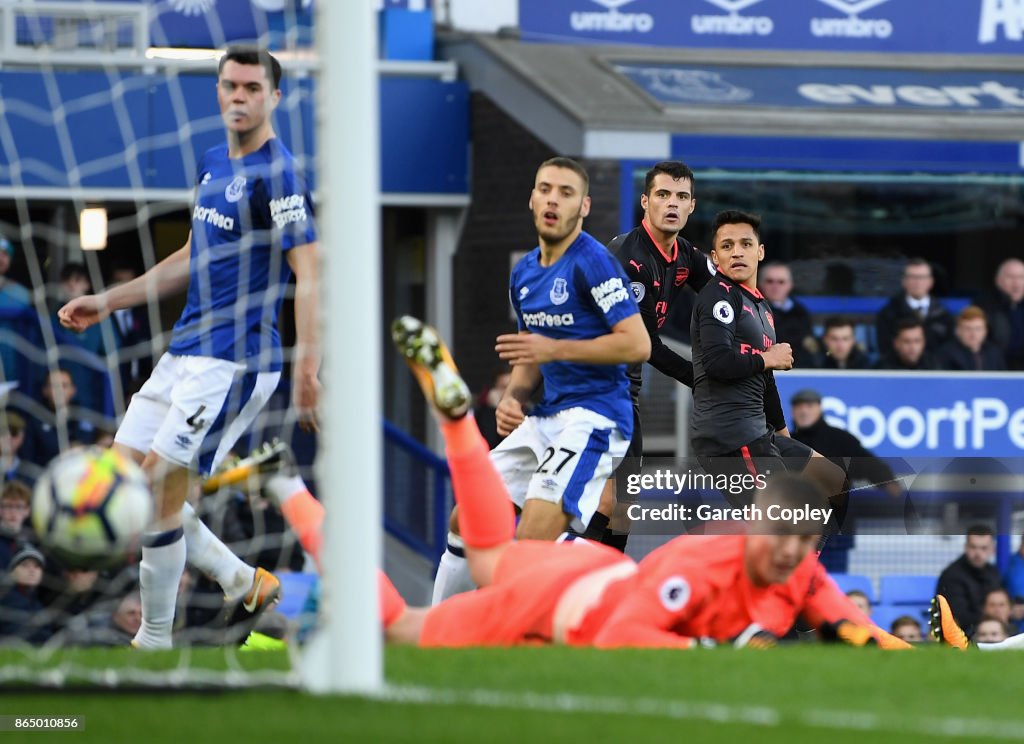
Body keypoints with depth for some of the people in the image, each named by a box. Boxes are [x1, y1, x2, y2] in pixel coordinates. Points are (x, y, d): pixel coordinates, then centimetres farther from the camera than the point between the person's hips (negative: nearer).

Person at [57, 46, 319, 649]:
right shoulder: (214, 164, 14)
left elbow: (309, 273, -20)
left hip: (236, 360, -9)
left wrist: (307, 369, -30)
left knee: (160, 487, -12)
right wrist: (108, 302, 25)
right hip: (186, 351, 9)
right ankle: (243, 582, 17)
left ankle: (155, 640, 0)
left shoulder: (276, 175, -13)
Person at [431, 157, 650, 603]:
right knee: (465, 519, 12)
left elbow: (637, 345, -19)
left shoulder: (592, 263, -12)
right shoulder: (524, 273, 15)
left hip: (593, 416, -9)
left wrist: (554, 349, -19)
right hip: (545, 416, 9)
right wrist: (513, 397, 5)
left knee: (534, 540, -24)